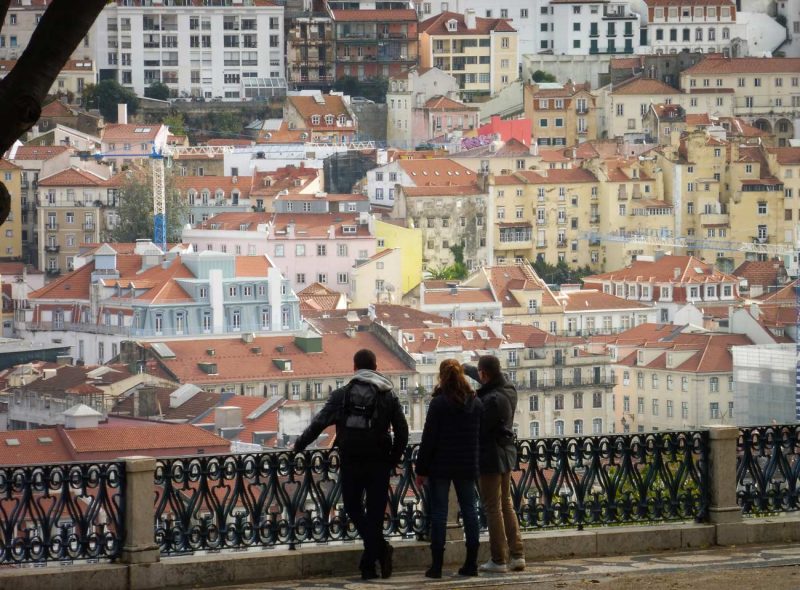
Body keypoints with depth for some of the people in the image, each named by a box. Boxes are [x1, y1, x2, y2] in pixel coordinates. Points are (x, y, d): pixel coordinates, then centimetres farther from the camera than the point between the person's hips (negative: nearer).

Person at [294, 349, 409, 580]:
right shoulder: (388, 396, 6)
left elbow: (318, 423, -2)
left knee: (353, 508, 13)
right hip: (379, 463, 1)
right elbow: (402, 431, 4)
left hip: (351, 463, -1)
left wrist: (299, 445, 10)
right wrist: (393, 459, 13)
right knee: (374, 512, 6)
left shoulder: (341, 395, 0)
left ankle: (379, 548, -6)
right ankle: (368, 565, 1)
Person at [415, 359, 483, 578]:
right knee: (469, 510, 9)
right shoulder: (476, 403, 6)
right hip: (467, 466, 4)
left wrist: (421, 469, -6)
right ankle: (471, 563, 8)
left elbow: (429, 438, -10)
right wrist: (474, 464, 13)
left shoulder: (438, 403, -10)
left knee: (438, 512, -1)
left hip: (440, 466, -4)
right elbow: (481, 435, 8)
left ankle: (436, 565, -4)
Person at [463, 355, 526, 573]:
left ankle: (499, 560, 0)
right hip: (507, 452, 8)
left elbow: (479, 429, -22)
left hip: (491, 456, -8)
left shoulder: (491, 399, -24)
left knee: (493, 508, -2)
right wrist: (465, 368, 35)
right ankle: (517, 555, 16)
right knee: (507, 505, 16)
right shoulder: (509, 390, 3)